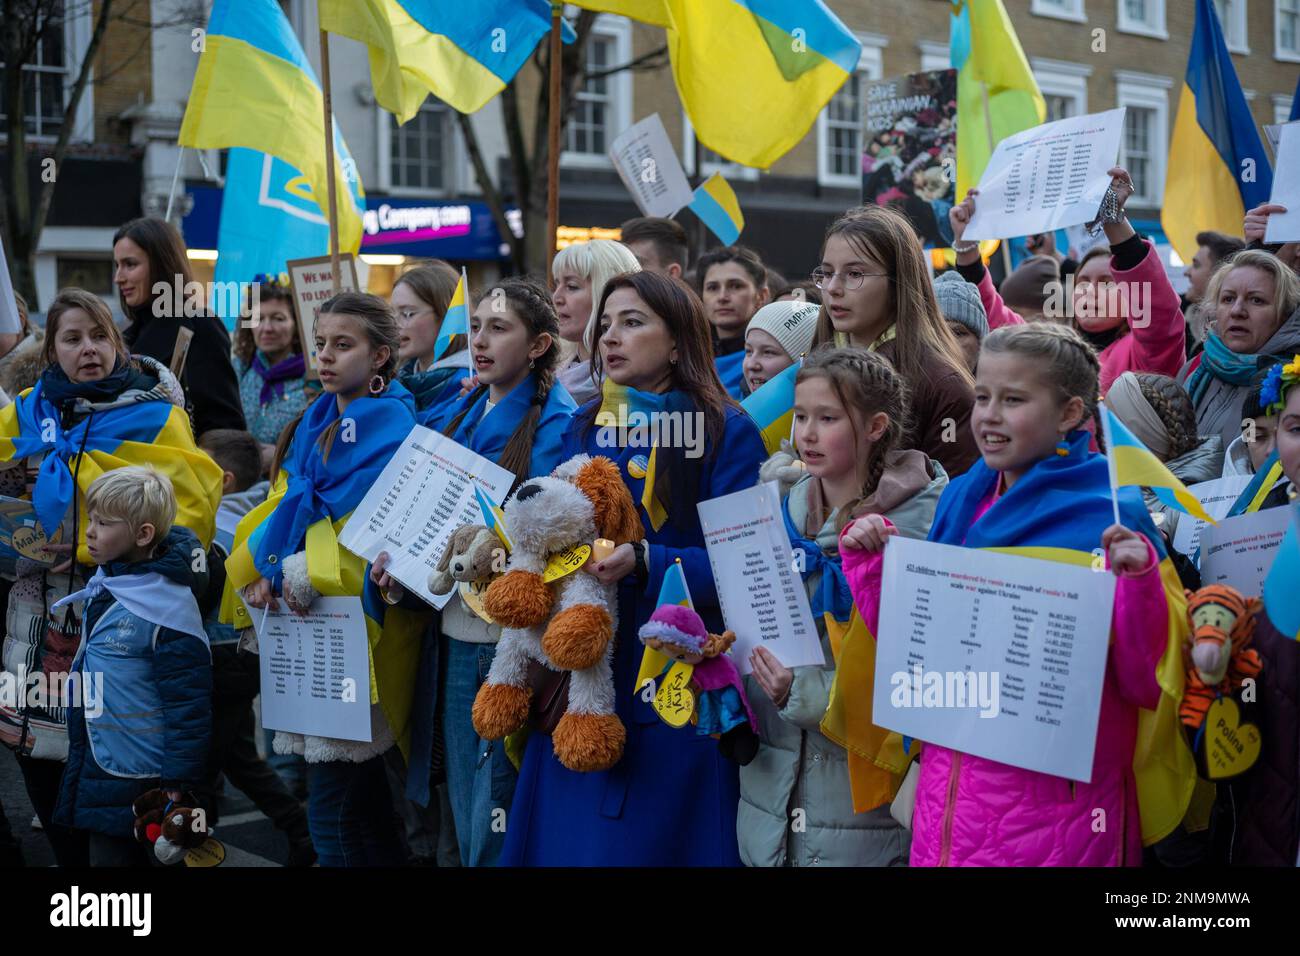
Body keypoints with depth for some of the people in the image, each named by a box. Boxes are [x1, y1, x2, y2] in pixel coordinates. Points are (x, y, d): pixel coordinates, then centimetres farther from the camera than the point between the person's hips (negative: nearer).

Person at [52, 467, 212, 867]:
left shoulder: (169, 609, -20)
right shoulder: (102, 589, 7)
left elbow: (187, 704, -19)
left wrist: (178, 786, -18)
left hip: (149, 787, -8)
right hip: (100, 776, 9)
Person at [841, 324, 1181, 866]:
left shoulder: (1109, 516, -10)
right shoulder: (962, 502, 6)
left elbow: (1149, 682, -11)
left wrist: (1137, 579, -25)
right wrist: (871, 557, 0)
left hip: (1054, 797, -5)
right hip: (948, 780, 5)